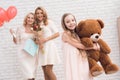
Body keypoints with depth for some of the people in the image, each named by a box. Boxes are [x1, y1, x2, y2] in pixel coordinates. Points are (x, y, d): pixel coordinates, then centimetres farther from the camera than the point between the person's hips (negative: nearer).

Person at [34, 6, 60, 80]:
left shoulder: (49, 22, 1)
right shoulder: (37, 25, 15)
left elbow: (57, 34, -4)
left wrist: (45, 39, -12)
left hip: (49, 46, -5)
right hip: (41, 48, 5)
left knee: (48, 70, -13)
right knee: (45, 71, 2)